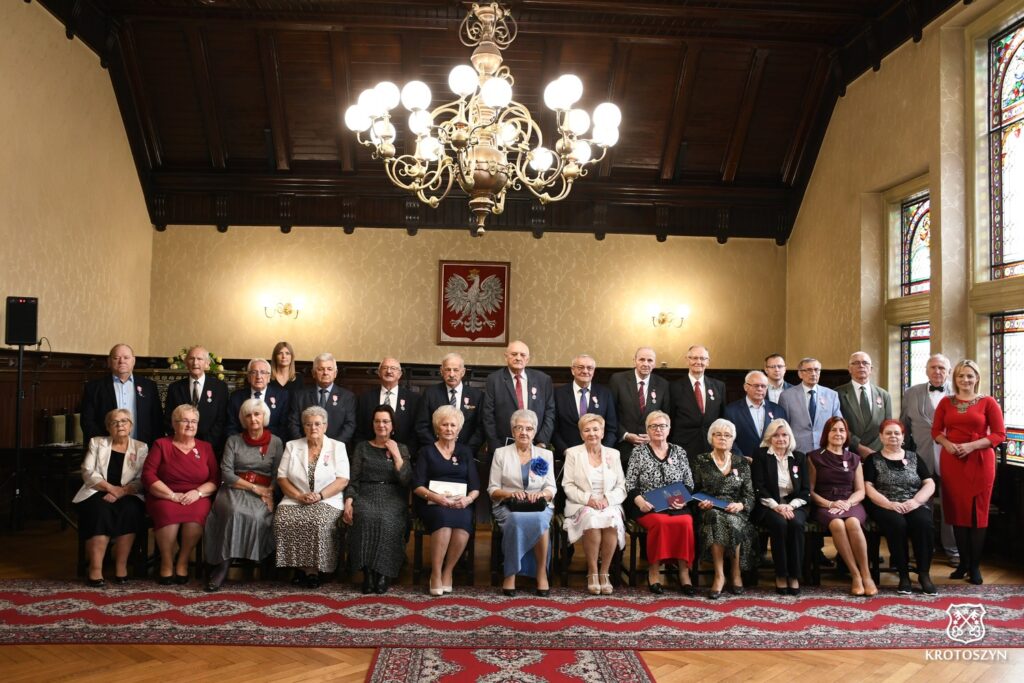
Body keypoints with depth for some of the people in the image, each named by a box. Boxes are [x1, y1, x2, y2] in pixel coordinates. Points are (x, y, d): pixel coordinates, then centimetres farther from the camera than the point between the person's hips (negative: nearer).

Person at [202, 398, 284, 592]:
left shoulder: (275, 442, 11)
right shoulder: (234, 441, 11)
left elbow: (279, 475, 5)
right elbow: (226, 474, 1)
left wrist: (267, 493, -15)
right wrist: (255, 488, -9)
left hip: (263, 494, 0)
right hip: (235, 489, 0)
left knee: (257, 516, -33)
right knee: (234, 512, -35)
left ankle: (223, 566, -24)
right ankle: (224, 561, -29)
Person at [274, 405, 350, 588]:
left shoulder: (337, 447, 7)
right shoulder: (292, 446, 13)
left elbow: (343, 480, -3)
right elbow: (282, 478, 6)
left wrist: (319, 495, -16)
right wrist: (299, 496, -10)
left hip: (327, 501, -2)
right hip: (294, 500, 2)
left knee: (318, 522, -33)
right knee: (283, 521, -28)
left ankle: (314, 568, -15)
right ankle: (300, 566, -12)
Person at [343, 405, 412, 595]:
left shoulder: (401, 448, 14)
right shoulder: (362, 447, 15)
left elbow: (406, 480, 1)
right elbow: (353, 480, 8)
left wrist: (395, 454, -4)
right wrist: (348, 501, -9)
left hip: (392, 498, 0)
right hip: (366, 496, 0)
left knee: (388, 521, -35)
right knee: (367, 517, -35)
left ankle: (383, 574, -22)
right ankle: (368, 572, -26)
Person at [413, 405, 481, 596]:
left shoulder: (466, 452, 18)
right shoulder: (427, 451, 13)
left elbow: (475, 486, 11)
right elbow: (417, 485, 2)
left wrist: (468, 499, -11)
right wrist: (434, 496, -17)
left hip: (460, 505, 1)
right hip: (433, 504, -1)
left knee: (463, 522, -33)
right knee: (444, 518, -35)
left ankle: (448, 571, -14)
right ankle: (435, 574, -22)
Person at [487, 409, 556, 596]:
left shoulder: (545, 454, 14)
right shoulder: (501, 453, 10)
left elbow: (551, 489, 6)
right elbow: (492, 489, 5)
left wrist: (541, 494, -17)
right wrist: (510, 493, -14)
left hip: (539, 506, 1)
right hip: (508, 506, -1)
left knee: (540, 520, -35)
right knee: (516, 520, -36)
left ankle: (541, 572, -20)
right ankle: (510, 573, -24)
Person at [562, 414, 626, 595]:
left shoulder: (613, 454, 14)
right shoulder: (573, 453, 8)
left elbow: (621, 488, 9)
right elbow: (568, 485, 1)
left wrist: (607, 499, -11)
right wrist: (588, 499, -14)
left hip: (609, 505, 2)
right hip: (581, 505, -1)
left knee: (612, 521, -32)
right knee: (592, 520, -34)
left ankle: (604, 572, -17)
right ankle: (592, 572, -18)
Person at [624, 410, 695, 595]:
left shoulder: (679, 451, 14)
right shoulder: (638, 451, 7)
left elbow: (689, 484, 13)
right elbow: (630, 484, 2)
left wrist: (683, 500, -6)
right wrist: (639, 501, -15)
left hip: (676, 506, 2)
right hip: (648, 507, -2)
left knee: (685, 522, -31)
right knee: (661, 522, -35)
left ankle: (684, 570, -18)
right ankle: (654, 570, -18)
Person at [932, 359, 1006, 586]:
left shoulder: (988, 402, 0)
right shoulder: (946, 402, 8)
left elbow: (999, 434, -4)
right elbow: (936, 430, 11)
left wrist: (971, 446, -15)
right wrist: (947, 444, -10)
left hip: (979, 461, -2)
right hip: (951, 461, 2)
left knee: (977, 512, 2)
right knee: (957, 511, 5)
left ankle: (975, 566, 11)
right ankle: (963, 563, 17)